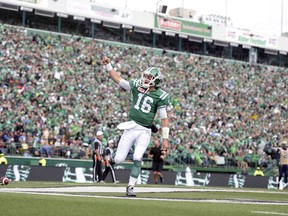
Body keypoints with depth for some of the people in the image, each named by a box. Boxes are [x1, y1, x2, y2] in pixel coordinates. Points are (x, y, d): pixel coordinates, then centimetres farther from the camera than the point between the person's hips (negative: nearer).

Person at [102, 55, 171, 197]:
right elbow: (117, 79, 9)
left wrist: (165, 139, -10)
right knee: (118, 160, -1)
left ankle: (130, 187, 1)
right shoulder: (136, 86, 2)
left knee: (137, 159, -16)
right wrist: (108, 65, 0)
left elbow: (164, 119, -6)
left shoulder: (160, 96, -7)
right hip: (131, 127, 3)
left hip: (144, 131, -2)